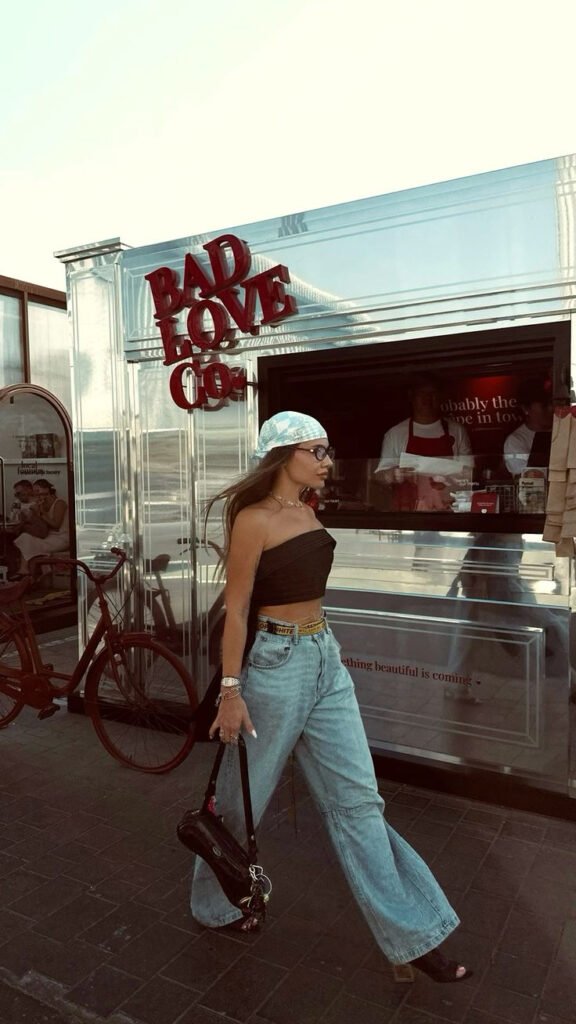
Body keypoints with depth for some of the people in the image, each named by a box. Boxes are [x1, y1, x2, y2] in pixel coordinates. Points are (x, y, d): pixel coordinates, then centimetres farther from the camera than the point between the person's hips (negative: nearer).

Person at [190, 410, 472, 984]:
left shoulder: (306, 512, 9)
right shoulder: (254, 519, -15)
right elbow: (236, 610, -15)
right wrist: (231, 691, -16)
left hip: (327, 660, 7)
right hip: (275, 663, -7)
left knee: (357, 800, 11)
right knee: (243, 799, 13)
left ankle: (412, 935, 22)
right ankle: (215, 906, 39)